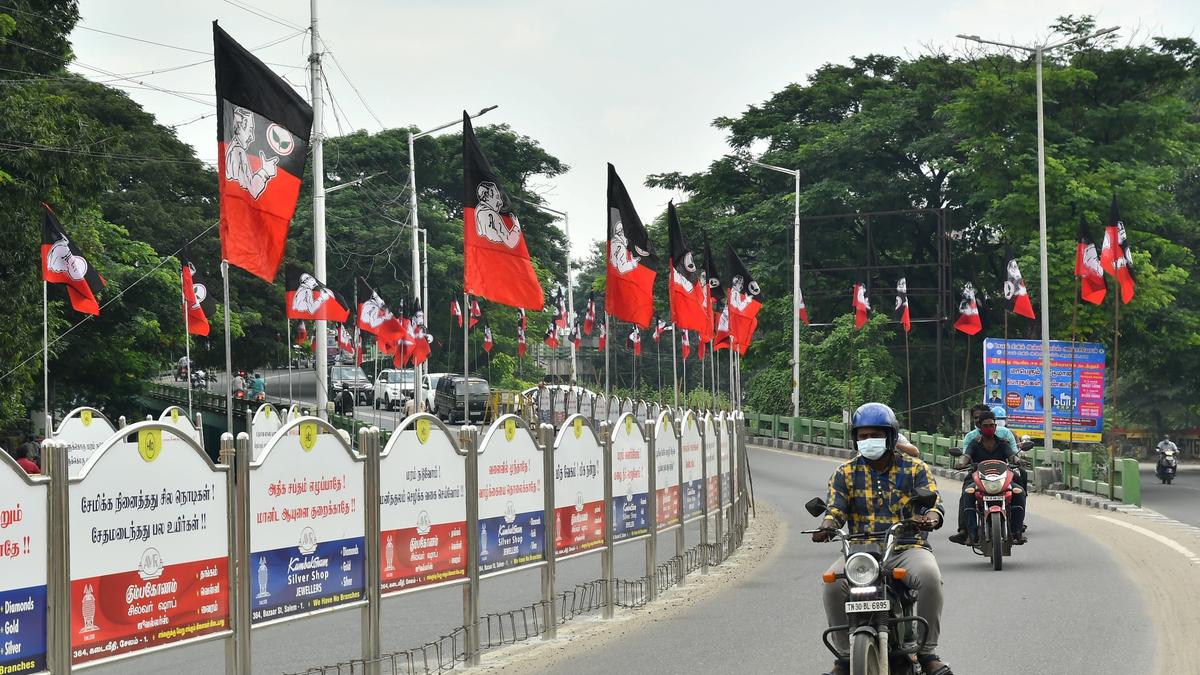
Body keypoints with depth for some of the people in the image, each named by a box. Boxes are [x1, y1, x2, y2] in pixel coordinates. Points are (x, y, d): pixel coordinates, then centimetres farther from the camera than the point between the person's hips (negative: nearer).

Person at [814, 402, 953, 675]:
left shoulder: (915, 469, 9)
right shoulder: (845, 473, 13)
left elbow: (933, 502, -2)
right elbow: (836, 509, 2)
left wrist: (930, 518, -27)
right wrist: (826, 527, -22)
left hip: (908, 548, -1)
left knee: (929, 576, -35)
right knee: (833, 582, -29)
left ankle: (927, 651, -21)